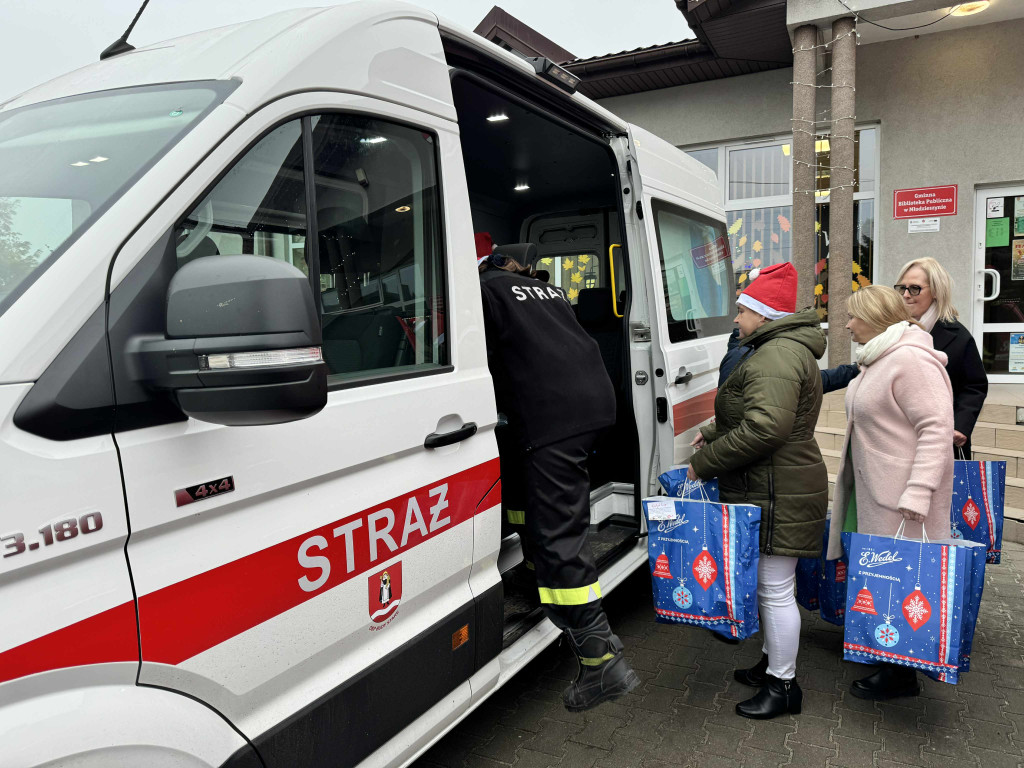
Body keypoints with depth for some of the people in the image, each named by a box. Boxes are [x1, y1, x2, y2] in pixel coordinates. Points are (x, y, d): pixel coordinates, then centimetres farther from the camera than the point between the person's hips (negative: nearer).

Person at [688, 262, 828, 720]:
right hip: (771, 491, 11)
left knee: (775, 589, 1)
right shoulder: (778, 350, 17)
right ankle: (773, 663, 36)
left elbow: (764, 428, -30)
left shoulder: (777, 356, -20)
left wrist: (705, 462, -22)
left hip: (778, 497, -11)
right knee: (769, 586, 21)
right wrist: (714, 434, 19)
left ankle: (783, 686, 15)